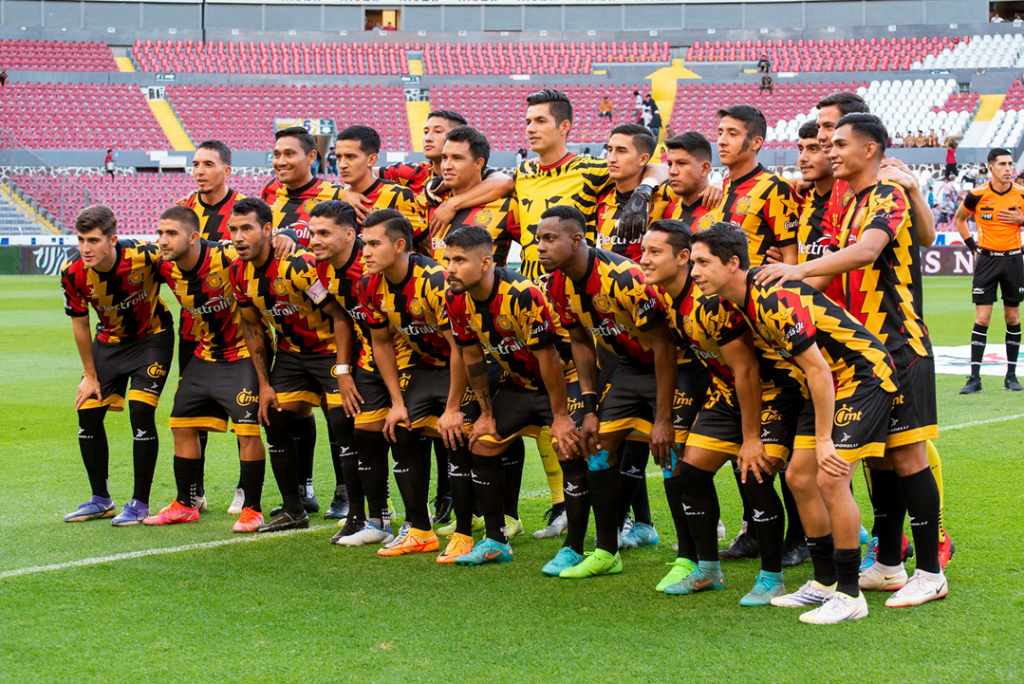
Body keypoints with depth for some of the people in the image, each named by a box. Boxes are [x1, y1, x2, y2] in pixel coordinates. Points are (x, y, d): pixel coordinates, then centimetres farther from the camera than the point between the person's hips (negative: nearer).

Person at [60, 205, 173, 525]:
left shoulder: (145, 256, -32)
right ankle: (100, 499, 18)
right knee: (88, 413, 2)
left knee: (141, 413, -15)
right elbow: (79, 323, -5)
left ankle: (140, 503, -2)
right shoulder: (72, 272, -20)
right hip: (109, 340, 4)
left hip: (151, 338, -4)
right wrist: (90, 375, 1)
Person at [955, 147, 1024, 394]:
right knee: (982, 319, -6)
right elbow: (959, 219, 10)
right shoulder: (977, 195, -7)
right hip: (987, 259, -2)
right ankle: (975, 378, -6)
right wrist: (972, 246, 1)